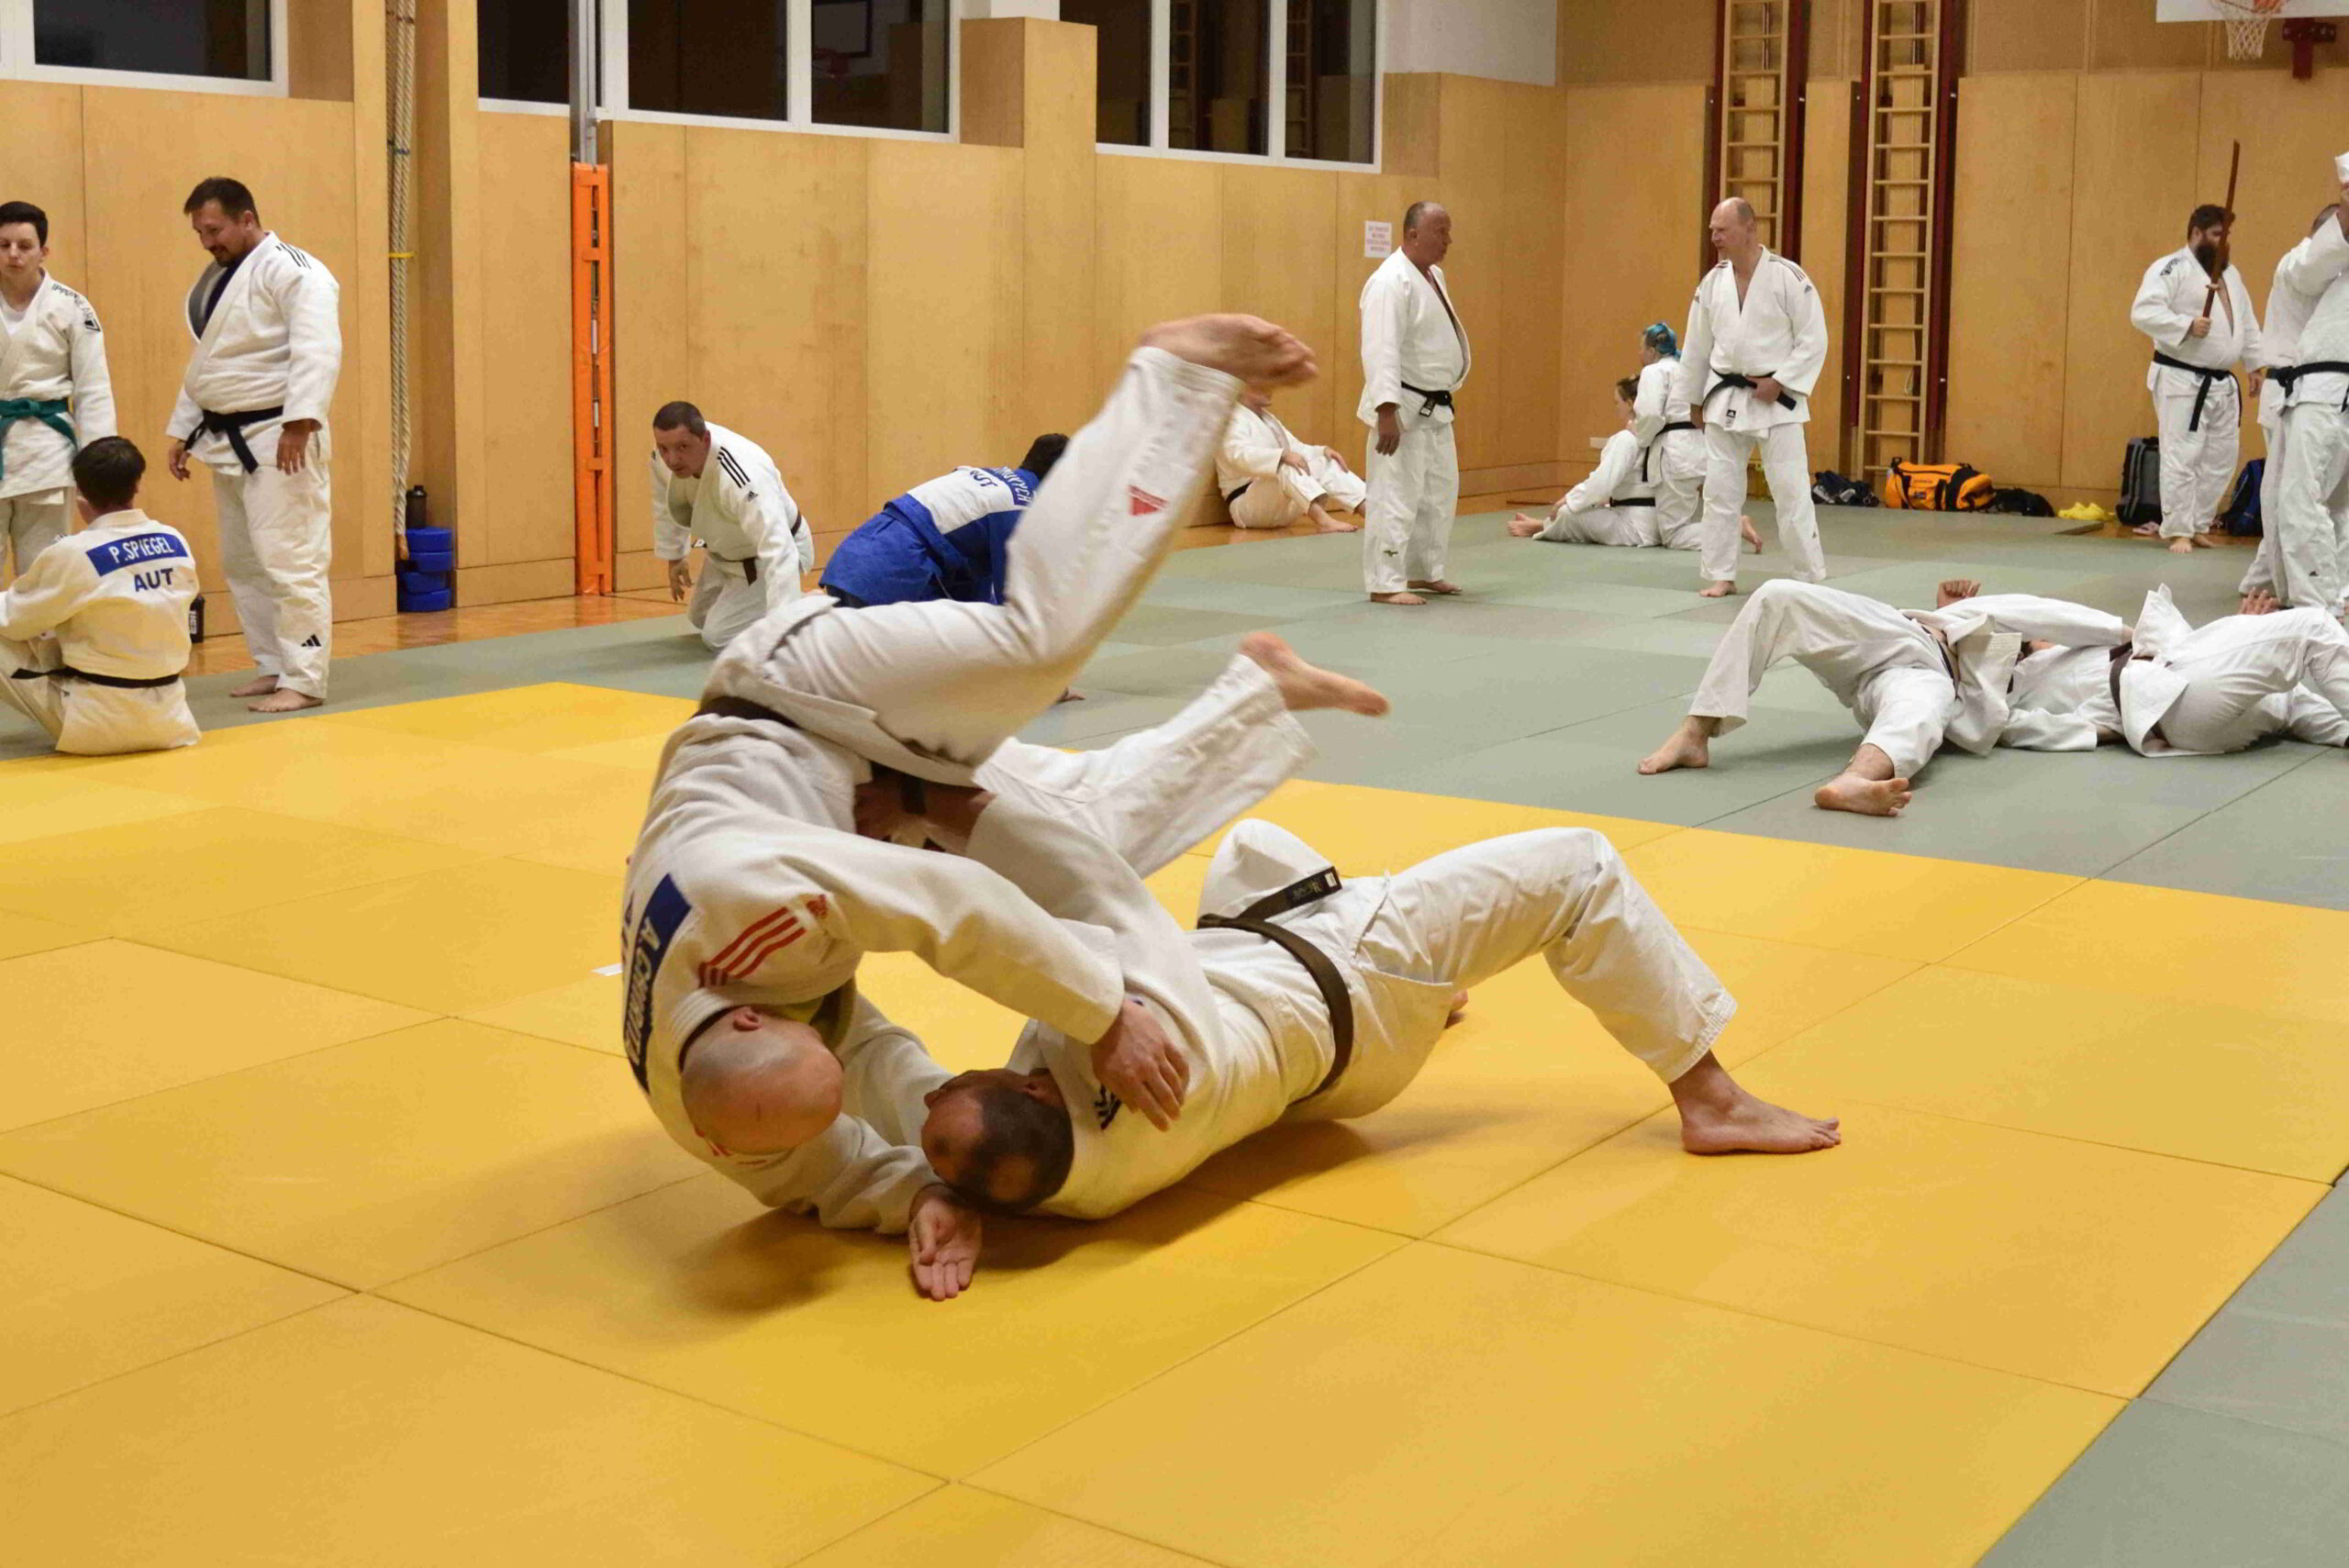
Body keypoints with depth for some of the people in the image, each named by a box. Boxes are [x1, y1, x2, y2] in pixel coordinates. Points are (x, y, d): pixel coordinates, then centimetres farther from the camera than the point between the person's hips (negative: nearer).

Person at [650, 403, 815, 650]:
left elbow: (778, 550, -52)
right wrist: (674, 557, 13)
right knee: (701, 620, 25)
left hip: (764, 557, -8)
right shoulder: (665, 455, -23)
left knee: (718, 638, -13)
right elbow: (668, 504, 1)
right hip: (726, 552, 8)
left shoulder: (745, 477, -45)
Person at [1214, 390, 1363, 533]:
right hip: (1249, 505, -9)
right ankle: (1323, 521, -54)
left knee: (1326, 464, -3)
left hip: (1281, 506, 9)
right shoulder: (1232, 419, -11)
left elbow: (1295, 448, 18)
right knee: (1287, 467, -34)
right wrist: (1283, 455, -42)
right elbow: (1240, 455, -30)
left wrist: (1323, 451, -2)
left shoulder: (1267, 418, 21)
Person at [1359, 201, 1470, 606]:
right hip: (1404, 408, -10)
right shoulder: (1392, 281, -19)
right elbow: (1381, 351, -25)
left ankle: (1424, 572, 28)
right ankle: (1385, 583, -3)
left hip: (1435, 407, 10)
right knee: (1396, 496, -8)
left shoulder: (1433, 275, 12)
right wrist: (1387, 412, -30)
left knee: (1439, 494, 17)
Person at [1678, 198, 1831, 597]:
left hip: (1775, 400, -4)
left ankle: (1813, 577, 8)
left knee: (1792, 492, -3)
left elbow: (1814, 341, -9)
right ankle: (1720, 576, 16)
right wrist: (1694, 398, 16)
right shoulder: (1712, 282, 4)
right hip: (1725, 400, 5)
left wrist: (1779, 383, -15)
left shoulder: (1788, 277, -11)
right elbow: (1697, 346, 13)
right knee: (1719, 490, 6)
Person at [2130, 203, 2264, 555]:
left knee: (2221, 459, 11)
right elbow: (2143, 312, -20)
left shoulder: (2230, 273, 16)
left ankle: (2199, 525, 22)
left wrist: (2255, 365, 19)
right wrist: (2187, 325, -28)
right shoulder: (2170, 269, -9)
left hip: (2223, 383, 8)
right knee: (2182, 457, -8)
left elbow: (2247, 323, 22)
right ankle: (2178, 532, 0)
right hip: (2182, 381, -8)